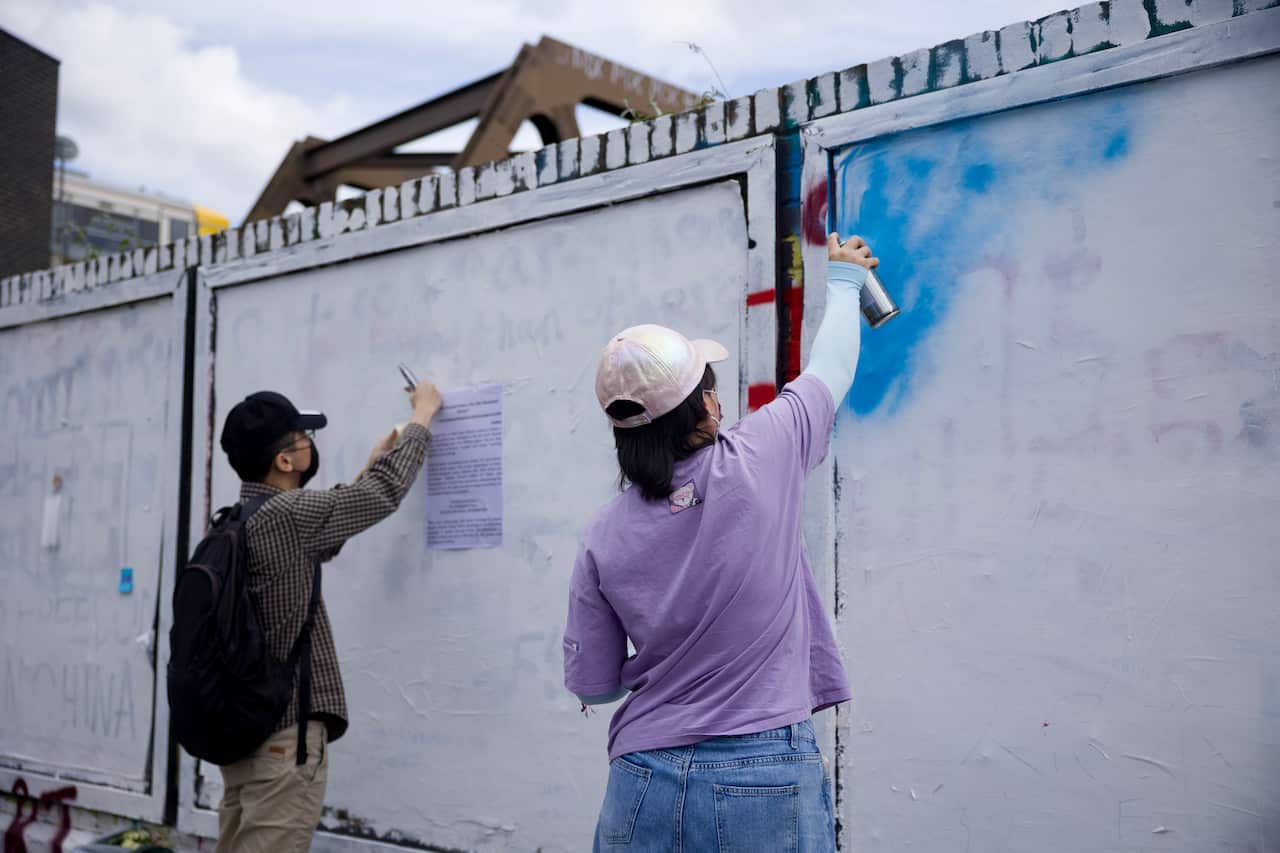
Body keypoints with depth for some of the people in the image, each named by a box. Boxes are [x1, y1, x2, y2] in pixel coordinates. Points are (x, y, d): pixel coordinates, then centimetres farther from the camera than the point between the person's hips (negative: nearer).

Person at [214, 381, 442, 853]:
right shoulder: (284, 514, -17)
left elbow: (320, 532, 23)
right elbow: (384, 493, -8)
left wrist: (369, 468, 29)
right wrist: (423, 412, 7)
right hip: (285, 731, -9)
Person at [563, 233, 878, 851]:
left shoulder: (603, 538, -2)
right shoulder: (759, 461, -9)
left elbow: (592, 685, 6)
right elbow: (832, 369, 10)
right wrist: (843, 276, 28)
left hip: (646, 784, 2)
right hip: (768, 783, -2)